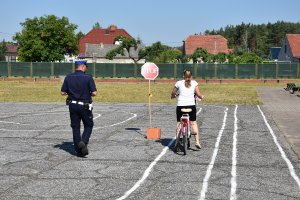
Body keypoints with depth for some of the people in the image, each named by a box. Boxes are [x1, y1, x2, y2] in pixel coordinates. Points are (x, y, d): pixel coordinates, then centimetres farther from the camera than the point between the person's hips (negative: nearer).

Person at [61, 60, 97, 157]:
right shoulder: (88, 77, -10)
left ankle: (79, 151, 12)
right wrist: (88, 93, 6)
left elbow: (63, 92, 1)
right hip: (85, 106, -3)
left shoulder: (68, 77, 0)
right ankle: (83, 142, -10)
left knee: (75, 127, 10)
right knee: (88, 125, 14)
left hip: (72, 105, 3)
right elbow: (94, 93, -14)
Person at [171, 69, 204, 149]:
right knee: (193, 122, 15)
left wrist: (175, 95, 31)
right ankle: (197, 141, 11)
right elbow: (198, 95, -3)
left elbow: (172, 95, 9)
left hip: (180, 106, 0)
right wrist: (202, 96, 18)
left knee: (178, 123, 13)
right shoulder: (194, 83, 3)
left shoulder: (179, 83, 4)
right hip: (191, 105, 1)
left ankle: (177, 141, 10)